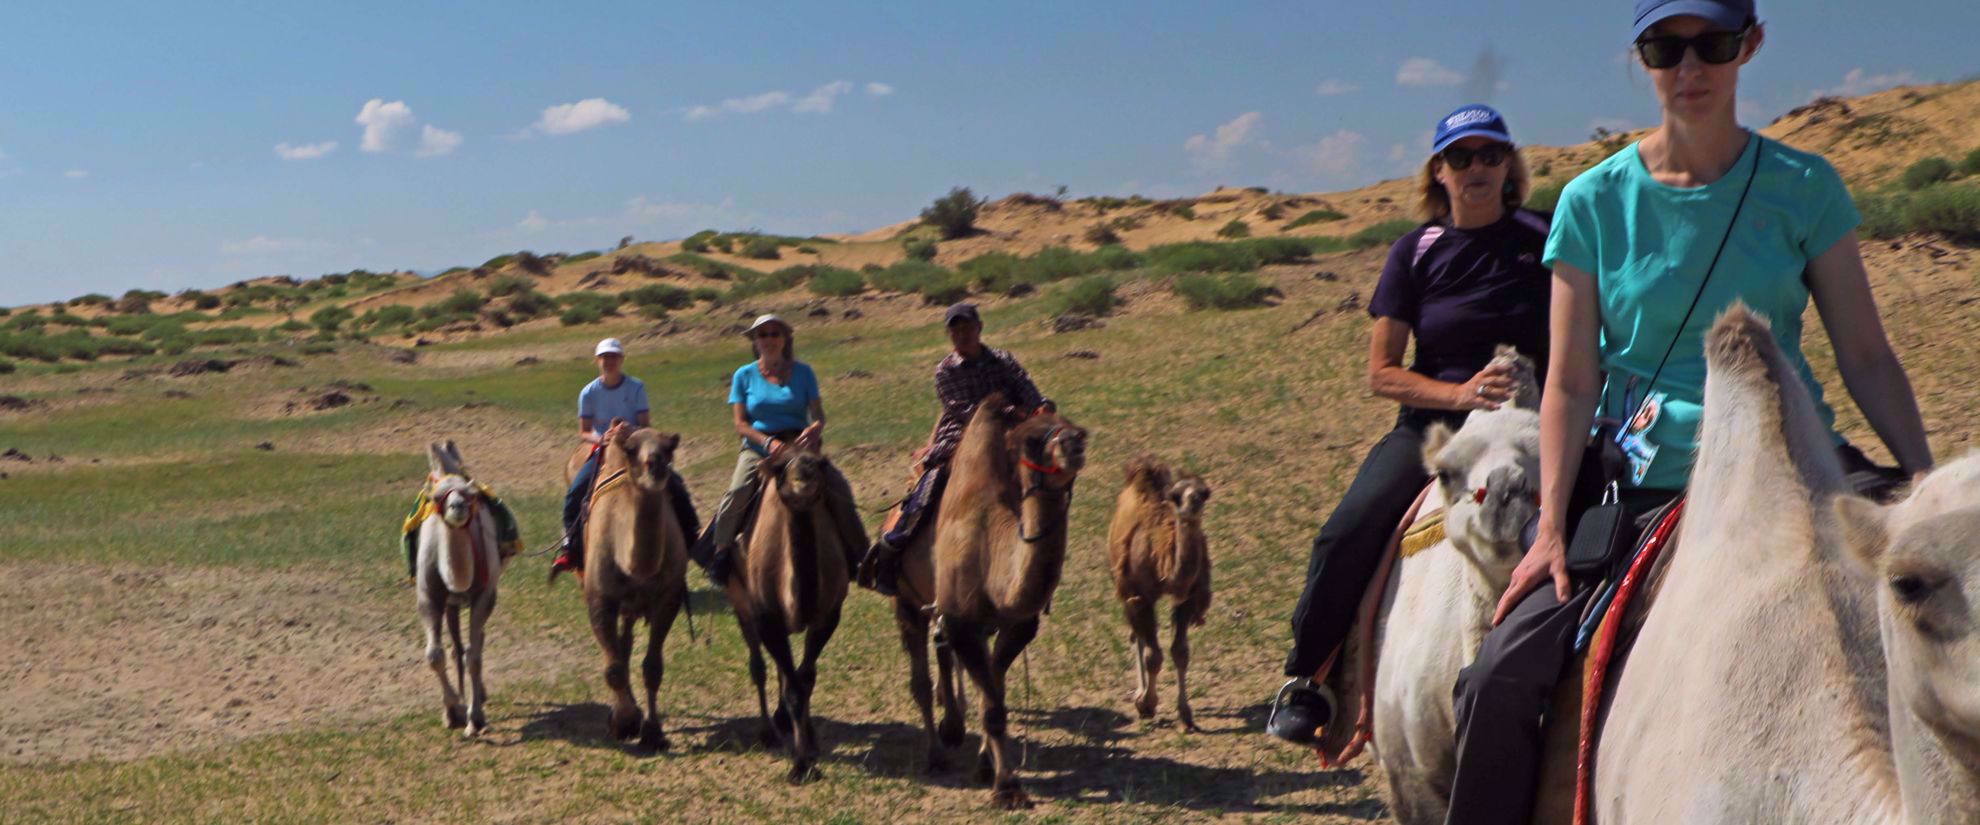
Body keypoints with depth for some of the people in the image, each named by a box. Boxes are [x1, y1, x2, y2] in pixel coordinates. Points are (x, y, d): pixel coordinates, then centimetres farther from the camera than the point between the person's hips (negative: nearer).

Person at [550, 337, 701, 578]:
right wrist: (601, 438, -23)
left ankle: (693, 536, 0)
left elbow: (646, 426, -7)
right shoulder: (589, 393, -3)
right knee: (575, 493, -20)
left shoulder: (636, 388, -5)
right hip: (603, 450, 1)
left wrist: (631, 430, -29)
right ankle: (571, 549, -6)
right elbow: (583, 433, -2)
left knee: (675, 486, -16)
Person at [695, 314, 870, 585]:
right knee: (737, 492, -28)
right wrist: (769, 442, -18)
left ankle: (855, 552, -5)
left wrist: (814, 430, -23)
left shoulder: (803, 372, 7)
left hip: (799, 444, 1)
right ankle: (720, 550, -10)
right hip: (758, 448, -1)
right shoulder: (744, 375, 5)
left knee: (839, 487, -18)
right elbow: (741, 424, -1)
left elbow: (818, 415, 2)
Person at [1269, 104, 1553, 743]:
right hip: (1432, 424, 0)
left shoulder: (1544, 241, 5)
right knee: (1349, 533, -22)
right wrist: (1460, 392, -13)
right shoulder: (1417, 253, 6)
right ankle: (1306, 676, -4)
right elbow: (1381, 373, 3)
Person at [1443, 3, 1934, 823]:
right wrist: (1551, 528, -9)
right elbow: (1571, 384, -1)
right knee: (1500, 677, -16)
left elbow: (1866, 359, 4)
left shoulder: (1805, 188, 1)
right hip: (1640, 484, -1)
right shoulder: (1595, 202, -1)